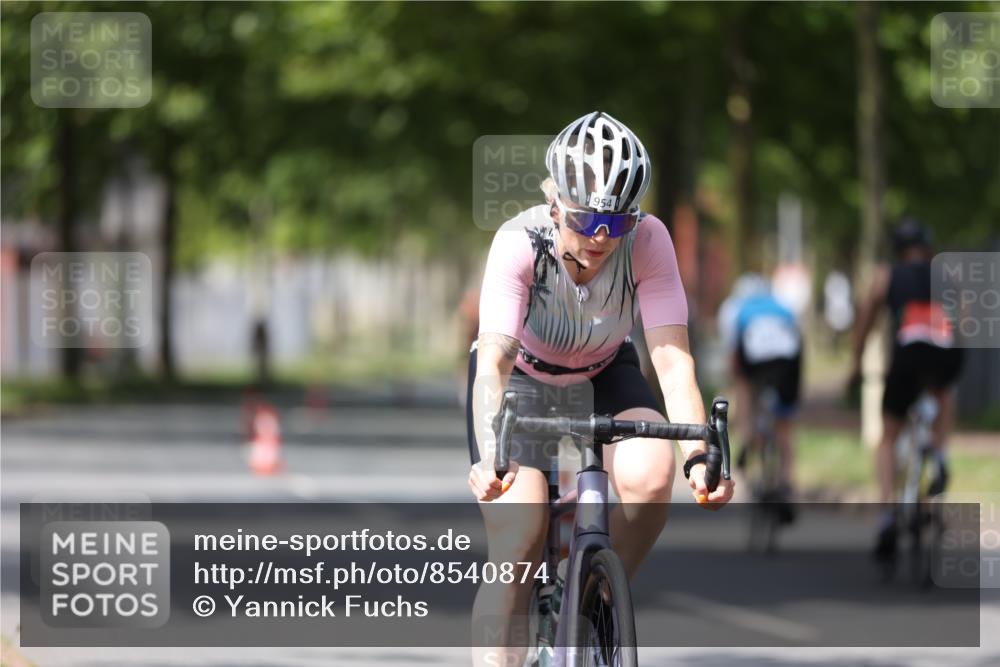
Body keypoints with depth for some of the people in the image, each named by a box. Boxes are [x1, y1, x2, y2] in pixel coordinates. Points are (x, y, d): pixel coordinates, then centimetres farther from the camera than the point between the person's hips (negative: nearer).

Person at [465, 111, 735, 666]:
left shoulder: (647, 241, -27)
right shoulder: (519, 243, -32)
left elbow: (672, 357, -32)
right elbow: (493, 360, -42)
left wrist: (699, 454, -48)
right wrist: (491, 455, -59)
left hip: (603, 377, 2)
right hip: (521, 378, -2)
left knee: (649, 474, -28)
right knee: (516, 548, -18)